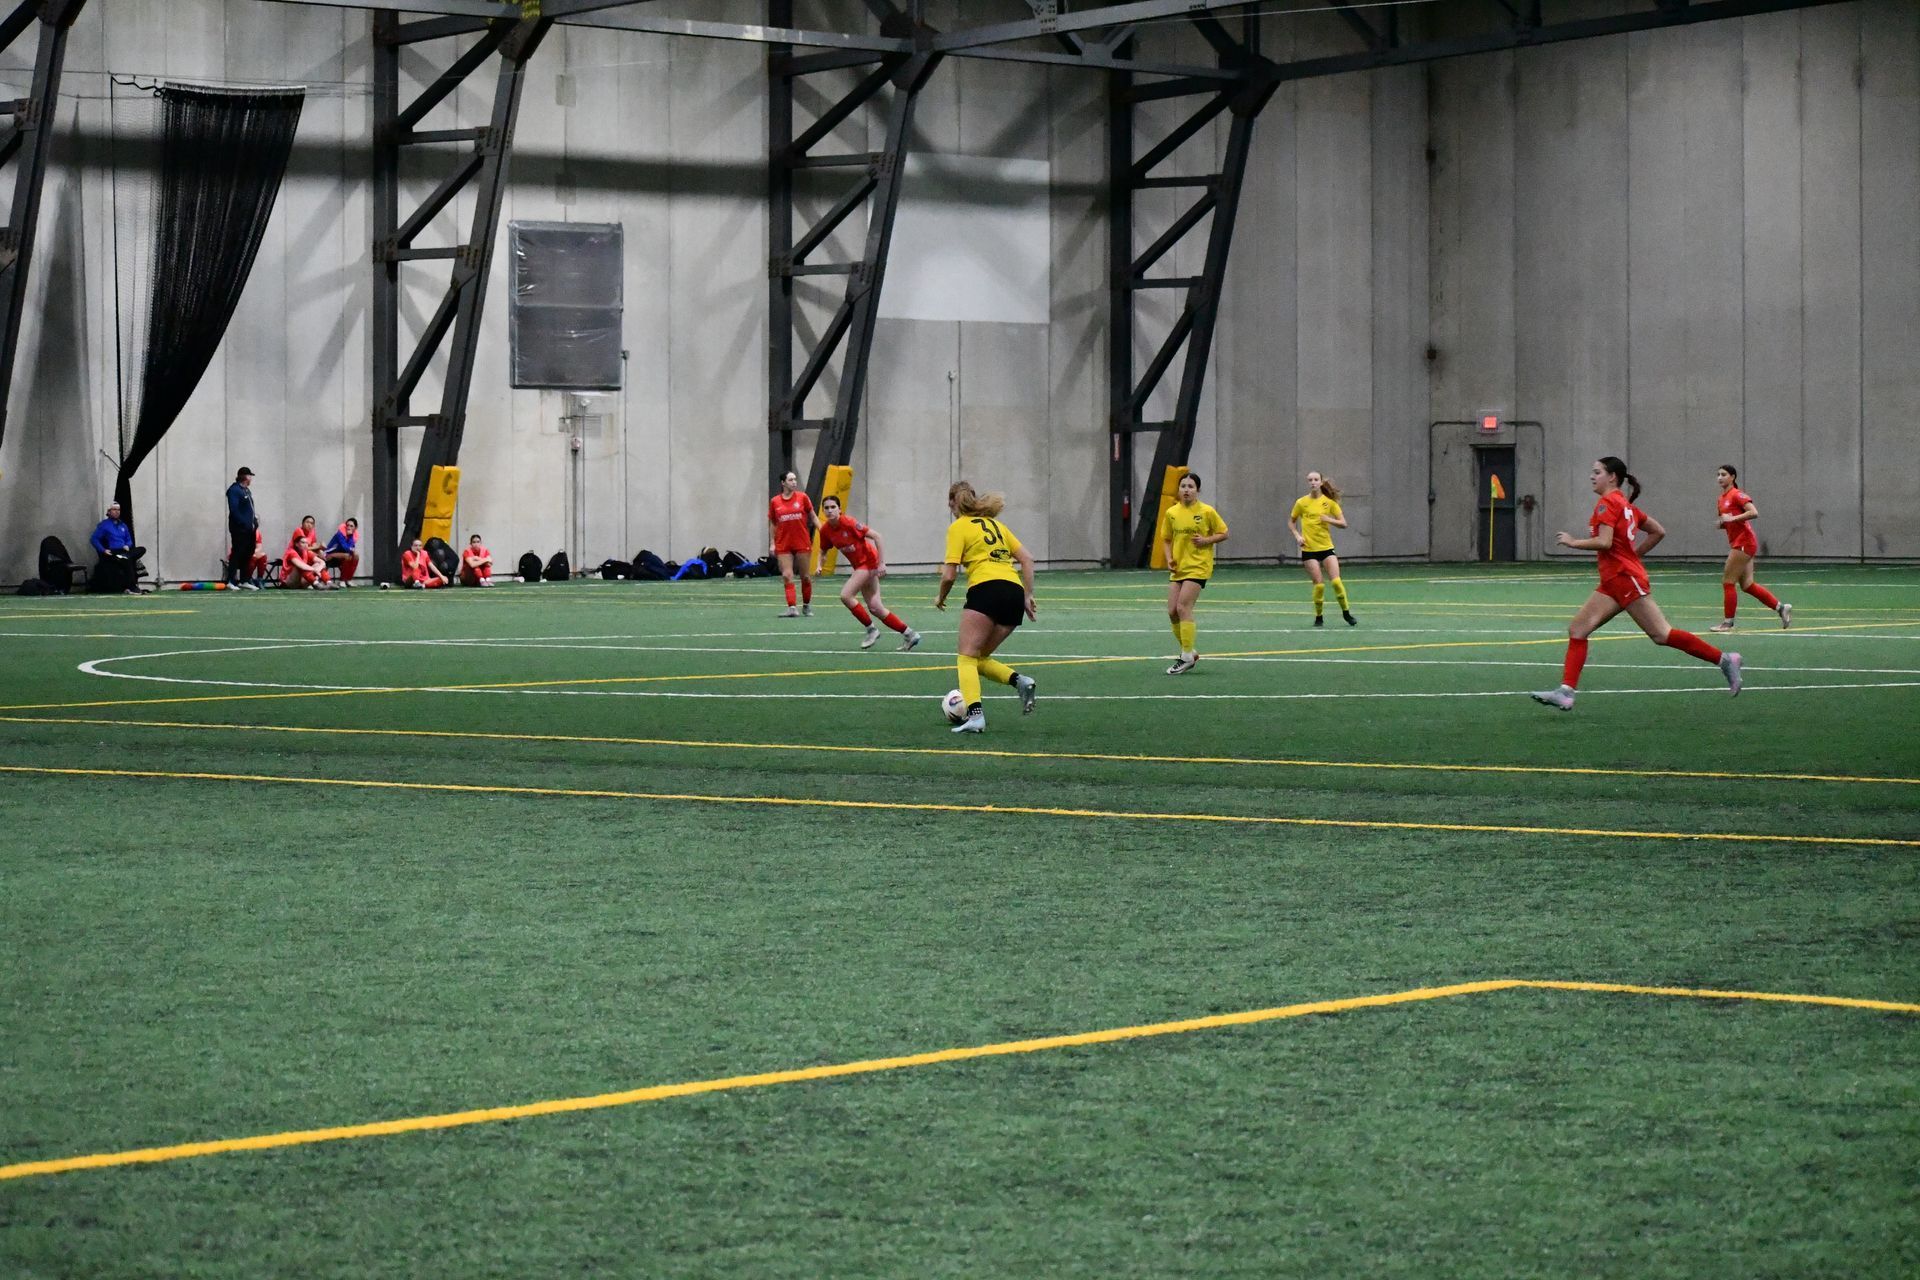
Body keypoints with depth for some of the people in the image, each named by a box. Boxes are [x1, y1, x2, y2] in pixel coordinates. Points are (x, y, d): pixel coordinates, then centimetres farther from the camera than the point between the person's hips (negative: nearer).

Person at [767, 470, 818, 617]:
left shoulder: (802, 497, 1)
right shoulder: (774, 502, 3)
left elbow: (813, 517, 7)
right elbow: (772, 523, 11)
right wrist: (772, 543, 5)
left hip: (802, 543, 0)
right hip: (783, 544, 0)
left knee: (806, 576, 5)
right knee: (787, 576, -10)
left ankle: (806, 606, 22)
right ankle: (792, 608, -12)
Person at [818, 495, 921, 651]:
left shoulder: (848, 522, -21)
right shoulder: (825, 530, -1)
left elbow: (876, 536, -19)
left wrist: (882, 563, -22)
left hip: (869, 561, -7)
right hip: (858, 566, 7)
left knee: (845, 596, -19)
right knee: (875, 608, 2)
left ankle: (871, 628, -3)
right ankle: (909, 634, 12)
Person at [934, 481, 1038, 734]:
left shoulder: (958, 527, 7)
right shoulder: (994, 524, 26)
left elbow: (949, 574, 0)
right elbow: (1027, 559, 21)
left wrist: (940, 598, 18)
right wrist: (1028, 597, 20)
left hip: (986, 590, -7)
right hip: (1015, 592, 7)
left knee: (967, 658, -7)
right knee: (980, 658, 17)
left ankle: (975, 715, -28)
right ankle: (1019, 680, -9)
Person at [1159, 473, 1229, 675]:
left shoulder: (1207, 512, -5)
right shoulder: (1171, 513, 5)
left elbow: (1223, 534, 2)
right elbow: (1166, 540, 14)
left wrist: (1206, 540, -15)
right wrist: (1169, 559, -2)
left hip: (1198, 567, -5)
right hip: (1178, 568, 5)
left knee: (1183, 607, -15)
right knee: (1172, 611, 0)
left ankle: (1187, 657, -7)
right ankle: (1189, 651, 19)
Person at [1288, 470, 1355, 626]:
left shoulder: (1329, 502, 1)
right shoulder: (1302, 503, 0)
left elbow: (1343, 524, 2)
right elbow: (1291, 522, 13)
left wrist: (1330, 520, -15)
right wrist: (1297, 535, -4)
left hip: (1326, 547, 1)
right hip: (1309, 549, -1)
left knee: (1336, 581, -9)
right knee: (1319, 584, -8)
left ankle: (1346, 613, 8)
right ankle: (1318, 617, 10)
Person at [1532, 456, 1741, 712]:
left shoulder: (1607, 503, -10)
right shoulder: (1625, 504, 17)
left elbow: (1604, 542, -22)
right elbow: (1658, 532, 20)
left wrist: (1573, 542, -9)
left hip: (1625, 578, -10)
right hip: (1613, 582, 10)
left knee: (1661, 635, -9)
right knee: (1577, 629, 2)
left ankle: (1723, 660, -4)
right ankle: (1566, 692, -5)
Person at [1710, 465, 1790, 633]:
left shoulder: (1736, 495, -11)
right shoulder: (1722, 498, 16)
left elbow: (1754, 512, -22)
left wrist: (1732, 518, -24)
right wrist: (1721, 523, 3)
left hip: (1744, 542, -9)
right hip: (1737, 543, 9)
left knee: (1728, 581, -6)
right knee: (1747, 585, 9)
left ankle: (1728, 622, 1)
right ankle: (1781, 608, 14)